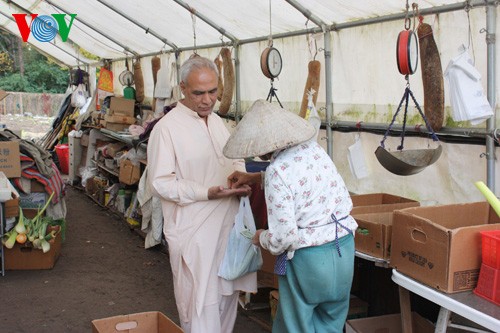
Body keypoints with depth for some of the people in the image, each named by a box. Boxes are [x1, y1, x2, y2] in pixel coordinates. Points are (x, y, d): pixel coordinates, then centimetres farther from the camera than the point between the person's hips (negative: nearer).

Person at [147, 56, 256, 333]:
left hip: (228, 223, 7)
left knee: (228, 293, 17)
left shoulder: (217, 121, 11)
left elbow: (234, 159, 22)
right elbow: (161, 183, -16)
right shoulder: (167, 128, -13)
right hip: (193, 230, -7)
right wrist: (207, 193, -24)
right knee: (201, 301, -1)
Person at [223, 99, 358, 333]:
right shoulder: (313, 148, 2)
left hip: (309, 259, -7)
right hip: (344, 248, 7)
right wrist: (255, 178, 23)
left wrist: (261, 238, -1)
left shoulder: (277, 171, -20)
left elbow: (284, 236, -22)